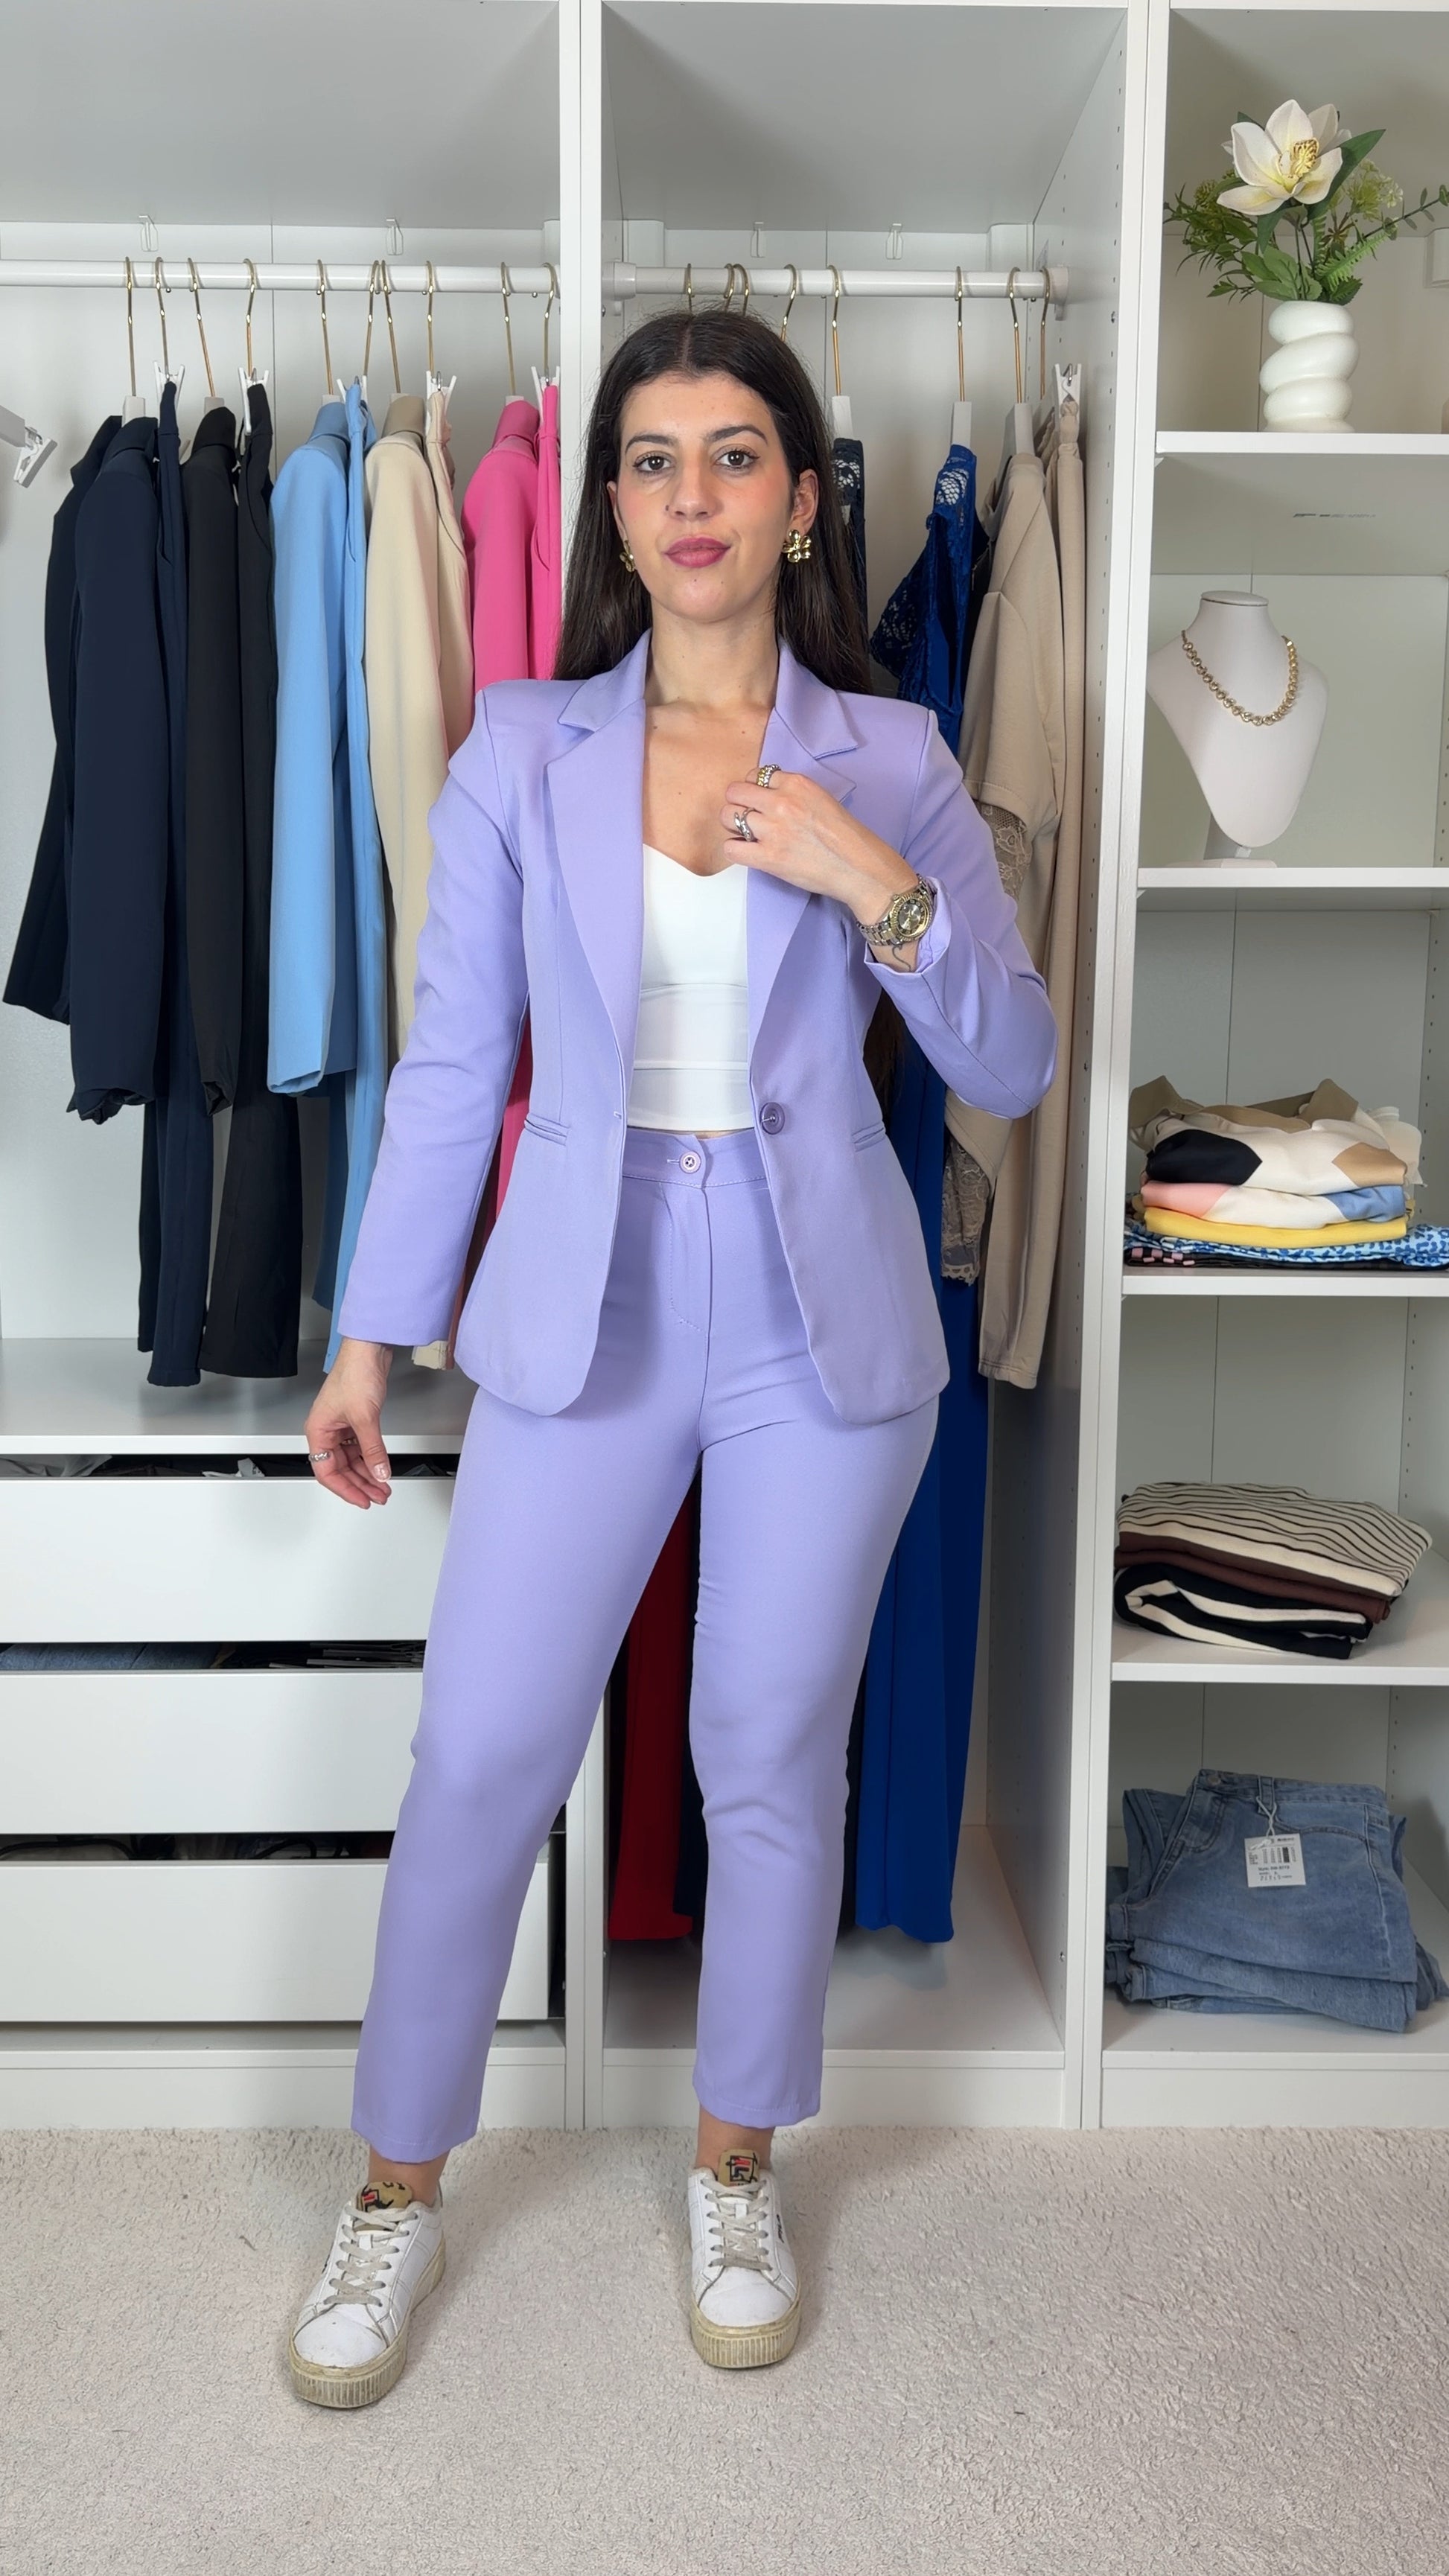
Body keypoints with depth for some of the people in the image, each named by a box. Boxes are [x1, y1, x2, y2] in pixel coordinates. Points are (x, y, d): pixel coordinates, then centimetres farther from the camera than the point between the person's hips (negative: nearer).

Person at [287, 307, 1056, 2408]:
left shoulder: (893, 763, 1)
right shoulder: (519, 755, 1)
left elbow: (1015, 1068, 0)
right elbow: (451, 1064, 4)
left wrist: (878, 888, -16)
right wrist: (375, 1332, 3)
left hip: (825, 1315, 0)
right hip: (584, 1307, 0)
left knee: (774, 1759, 10)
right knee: (480, 1756, 3)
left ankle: (738, 2162, 34)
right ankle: (399, 2189, 25)